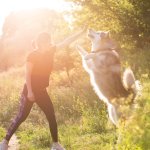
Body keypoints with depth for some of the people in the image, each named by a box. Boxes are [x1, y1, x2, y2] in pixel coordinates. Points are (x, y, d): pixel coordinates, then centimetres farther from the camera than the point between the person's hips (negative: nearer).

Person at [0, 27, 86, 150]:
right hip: (29, 91, -6)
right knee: (22, 116, -7)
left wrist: (82, 32, -4)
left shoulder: (51, 51, 1)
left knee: (51, 116, 2)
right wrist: (29, 92, -21)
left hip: (42, 91, 6)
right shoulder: (32, 55, -15)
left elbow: (67, 41, 0)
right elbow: (28, 74, -16)